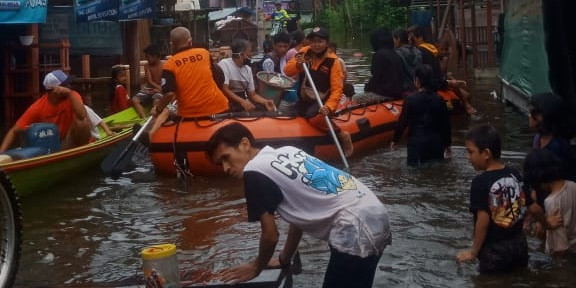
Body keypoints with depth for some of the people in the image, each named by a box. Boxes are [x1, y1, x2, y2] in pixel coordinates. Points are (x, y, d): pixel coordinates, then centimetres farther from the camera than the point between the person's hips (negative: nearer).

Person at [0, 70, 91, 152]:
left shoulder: (72, 96, -12)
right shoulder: (38, 107, -12)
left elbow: (82, 116, -32)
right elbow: (14, 131, -10)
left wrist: (69, 92, -33)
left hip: (69, 145, -2)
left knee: (81, 121, -27)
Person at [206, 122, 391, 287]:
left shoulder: (254, 173, -6)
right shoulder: (286, 152, 18)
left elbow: (270, 235, -1)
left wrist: (256, 268, 17)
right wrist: (284, 260, 33)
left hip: (356, 229, -9)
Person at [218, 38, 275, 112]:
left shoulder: (248, 69, 12)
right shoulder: (224, 64, -9)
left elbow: (252, 94, 13)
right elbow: (224, 90, -19)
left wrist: (265, 101, -8)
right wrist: (242, 101, -30)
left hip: (244, 103, 7)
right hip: (228, 105, -7)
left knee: (266, 108, -16)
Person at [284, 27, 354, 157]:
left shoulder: (333, 61, -13)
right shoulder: (304, 52, 0)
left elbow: (337, 89, -19)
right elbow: (287, 72, 0)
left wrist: (329, 106, -34)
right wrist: (297, 64, -22)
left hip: (323, 100, -6)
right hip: (305, 99, 6)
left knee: (315, 118, -33)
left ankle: (342, 135, -12)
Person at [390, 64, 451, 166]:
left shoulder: (410, 100, -10)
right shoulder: (439, 100, -1)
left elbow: (402, 121, -8)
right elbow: (446, 123, 4)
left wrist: (395, 140, 4)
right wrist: (447, 143, 15)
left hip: (417, 141, -3)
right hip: (436, 141, 3)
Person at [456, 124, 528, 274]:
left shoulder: (480, 182, -20)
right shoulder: (515, 174, -1)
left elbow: (483, 221, -20)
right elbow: (524, 207, 7)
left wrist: (473, 252, -9)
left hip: (494, 251, -6)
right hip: (519, 244, 6)